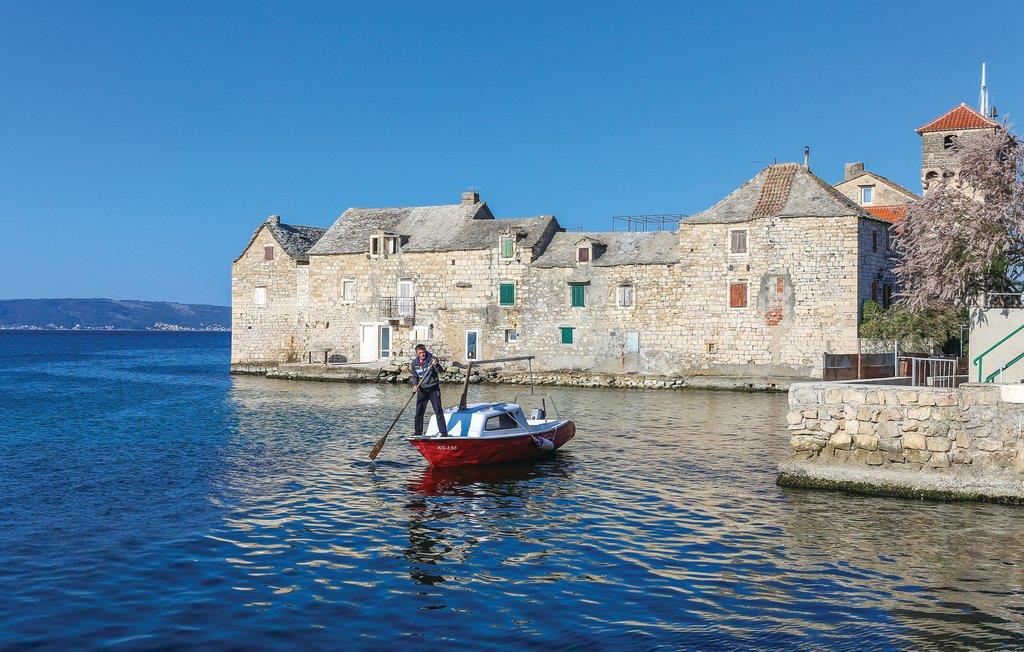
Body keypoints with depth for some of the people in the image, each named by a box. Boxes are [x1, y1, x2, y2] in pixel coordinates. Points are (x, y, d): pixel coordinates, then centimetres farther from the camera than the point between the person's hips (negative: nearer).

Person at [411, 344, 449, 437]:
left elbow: (440, 371, -21)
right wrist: (415, 385, -9)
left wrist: (436, 365, -43)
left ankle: (443, 432, -6)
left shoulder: (432, 359, -10)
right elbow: (414, 376, 9)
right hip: (422, 390, 4)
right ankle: (417, 432, 17)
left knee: (438, 410, -7)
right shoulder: (415, 362, 3)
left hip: (433, 388, -4)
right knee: (419, 412, 6)